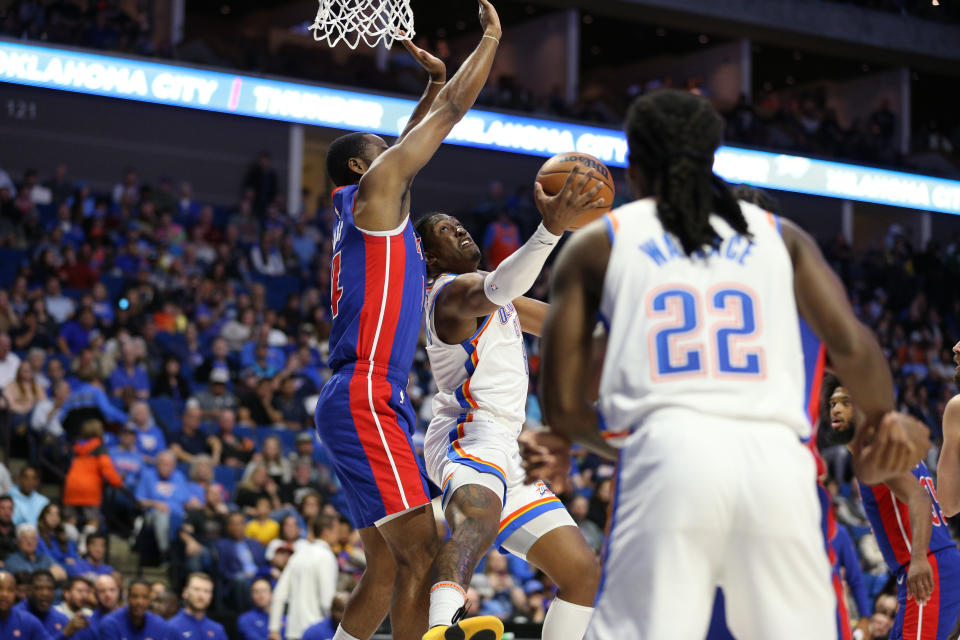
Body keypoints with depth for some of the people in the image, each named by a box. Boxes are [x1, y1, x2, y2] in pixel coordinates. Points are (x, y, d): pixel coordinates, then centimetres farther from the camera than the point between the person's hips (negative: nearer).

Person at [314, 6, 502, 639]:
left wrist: (436, 81, 38)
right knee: (420, 553, -17)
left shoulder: (376, 199, 22)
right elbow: (452, 111, 3)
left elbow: (417, 136, 42)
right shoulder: (373, 187, -1)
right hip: (364, 400, -10)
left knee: (388, 565, 10)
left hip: (373, 403, 10)